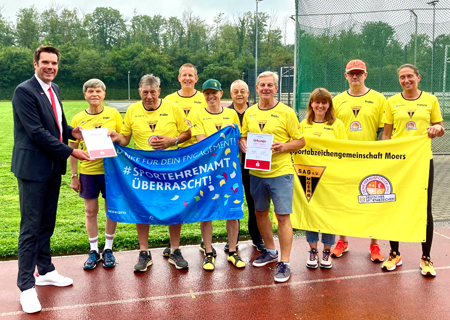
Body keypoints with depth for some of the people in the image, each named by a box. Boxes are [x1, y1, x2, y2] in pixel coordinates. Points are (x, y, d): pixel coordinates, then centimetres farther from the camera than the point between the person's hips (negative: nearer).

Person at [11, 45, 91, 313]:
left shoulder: (54, 89, 12)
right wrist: (70, 151, -18)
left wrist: (71, 132, 0)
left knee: (47, 224, 17)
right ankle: (27, 286, 8)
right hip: (33, 167, -8)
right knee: (31, 227, -2)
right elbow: (37, 132, -20)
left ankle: (45, 271, 31)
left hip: (53, 168, 8)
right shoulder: (24, 91, -14)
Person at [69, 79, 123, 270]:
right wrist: (74, 176, 2)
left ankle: (108, 249, 24)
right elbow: (72, 149, 4)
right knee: (90, 211, 8)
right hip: (88, 170, 1)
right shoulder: (78, 119, 0)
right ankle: (94, 251, 23)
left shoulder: (113, 114, -1)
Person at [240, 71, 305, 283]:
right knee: (260, 212, 16)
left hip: (280, 172, -5)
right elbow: (242, 137, 16)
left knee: (283, 216, -3)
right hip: (255, 172, 5)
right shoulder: (250, 112, 8)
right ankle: (270, 251, 37)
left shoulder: (286, 112, -5)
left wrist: (283, 146, -20)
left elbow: (300, 141, -2)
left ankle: (285, 263, 8)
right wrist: (243, 144, -6)